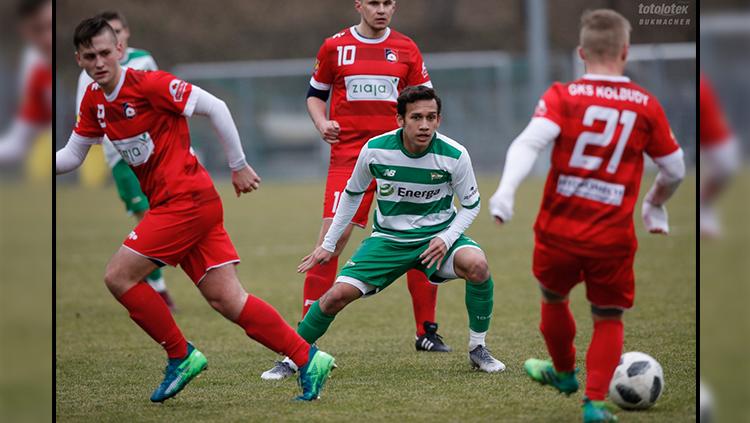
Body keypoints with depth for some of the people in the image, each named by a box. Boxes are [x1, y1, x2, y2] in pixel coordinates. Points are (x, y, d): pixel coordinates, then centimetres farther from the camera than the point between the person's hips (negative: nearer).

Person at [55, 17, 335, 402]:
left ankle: (181, 356, 2)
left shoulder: (147, 84, -13)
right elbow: (71, 156, 18)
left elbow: (214, 107, -13)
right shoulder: (93, 102, 11)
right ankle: (307, 359, 0)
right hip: (169, 204, 8)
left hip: (187, 199, -8)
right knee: (227, 299, 0)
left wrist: (239, 166, -9)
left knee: (119, 276, -9)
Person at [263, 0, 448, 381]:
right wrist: (322, 123, -4)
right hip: (348, 154, -2)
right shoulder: (335, 46, 4)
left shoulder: (406, 49, 7)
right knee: (332, 238, -14)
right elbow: (315, 93, 15)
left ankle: (427, 332, 22)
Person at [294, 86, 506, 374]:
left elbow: (471, 205, -1)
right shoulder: (375, 150, -14)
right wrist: (328, 245, 9)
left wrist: (446, 239, -19)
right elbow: (352, 194, 5)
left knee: (477, 265, -31)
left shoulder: (454, 155, -17)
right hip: (388, 238, 1)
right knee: (339, 294, -16)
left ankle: (477, 349, -10)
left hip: (438, 235, -1)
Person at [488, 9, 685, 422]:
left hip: (558, 232, 0)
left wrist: (506, 190, -31)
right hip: (613, 240, 0)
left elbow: (530, 142, -21)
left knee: (553, 299, 27)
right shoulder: (646, 106, 0)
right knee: (609, 319, 17)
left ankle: (563, 372, 48)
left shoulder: (562, 97, -5)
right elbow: (674, 171, 8)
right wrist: (655, 204, 28)